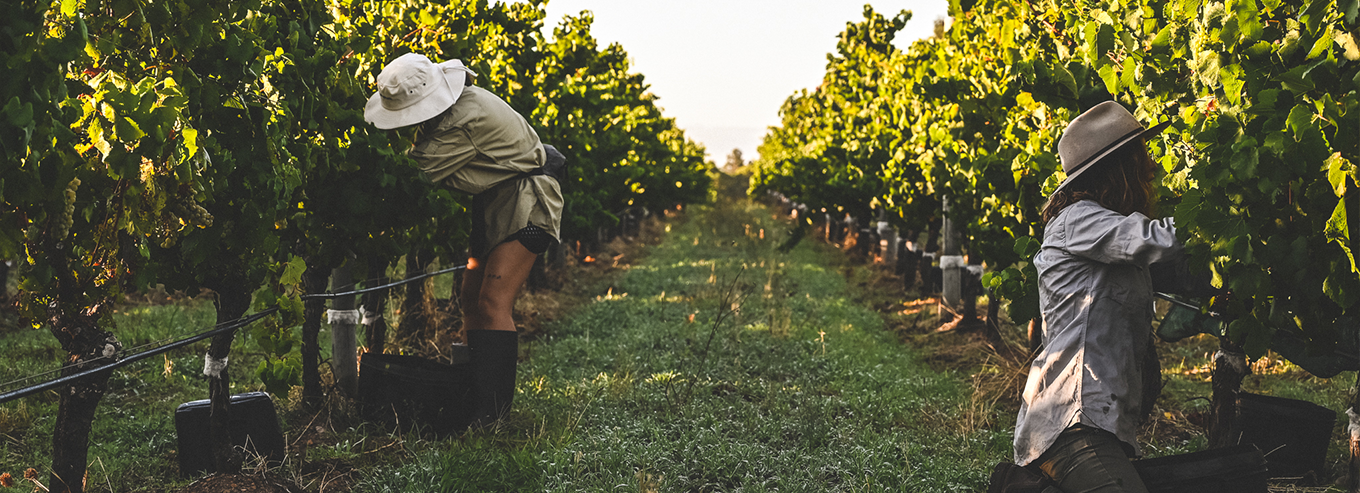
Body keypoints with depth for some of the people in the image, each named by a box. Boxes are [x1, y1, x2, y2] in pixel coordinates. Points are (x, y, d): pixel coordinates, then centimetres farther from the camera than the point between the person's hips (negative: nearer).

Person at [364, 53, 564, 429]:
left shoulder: (465, 122, -28)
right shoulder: (458, 100, 2)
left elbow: (422, 170, -23)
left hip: (524, 204, -10)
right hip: (493, 206, 10)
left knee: (492, 303, -19)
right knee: (471, 300, 7)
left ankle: (494, 410, -17)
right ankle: (479, 389, 13)